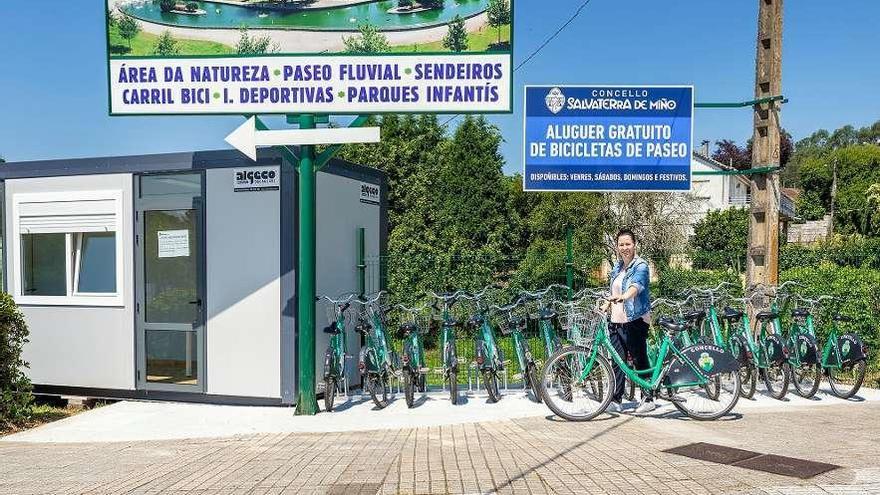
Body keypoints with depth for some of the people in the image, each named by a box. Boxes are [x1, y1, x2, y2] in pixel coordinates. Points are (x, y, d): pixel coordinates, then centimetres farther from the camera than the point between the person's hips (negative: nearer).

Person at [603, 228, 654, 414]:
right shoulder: (617, 267, 15)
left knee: (640, 360, -2)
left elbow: (636, 285, -28)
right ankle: (616, 400, 11)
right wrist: (606, 305, 17)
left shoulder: (641, 266, -7)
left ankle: (648, 399, 9)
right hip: (616, 320, 7)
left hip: (635, 320, -7)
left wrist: (624, 297, -46)